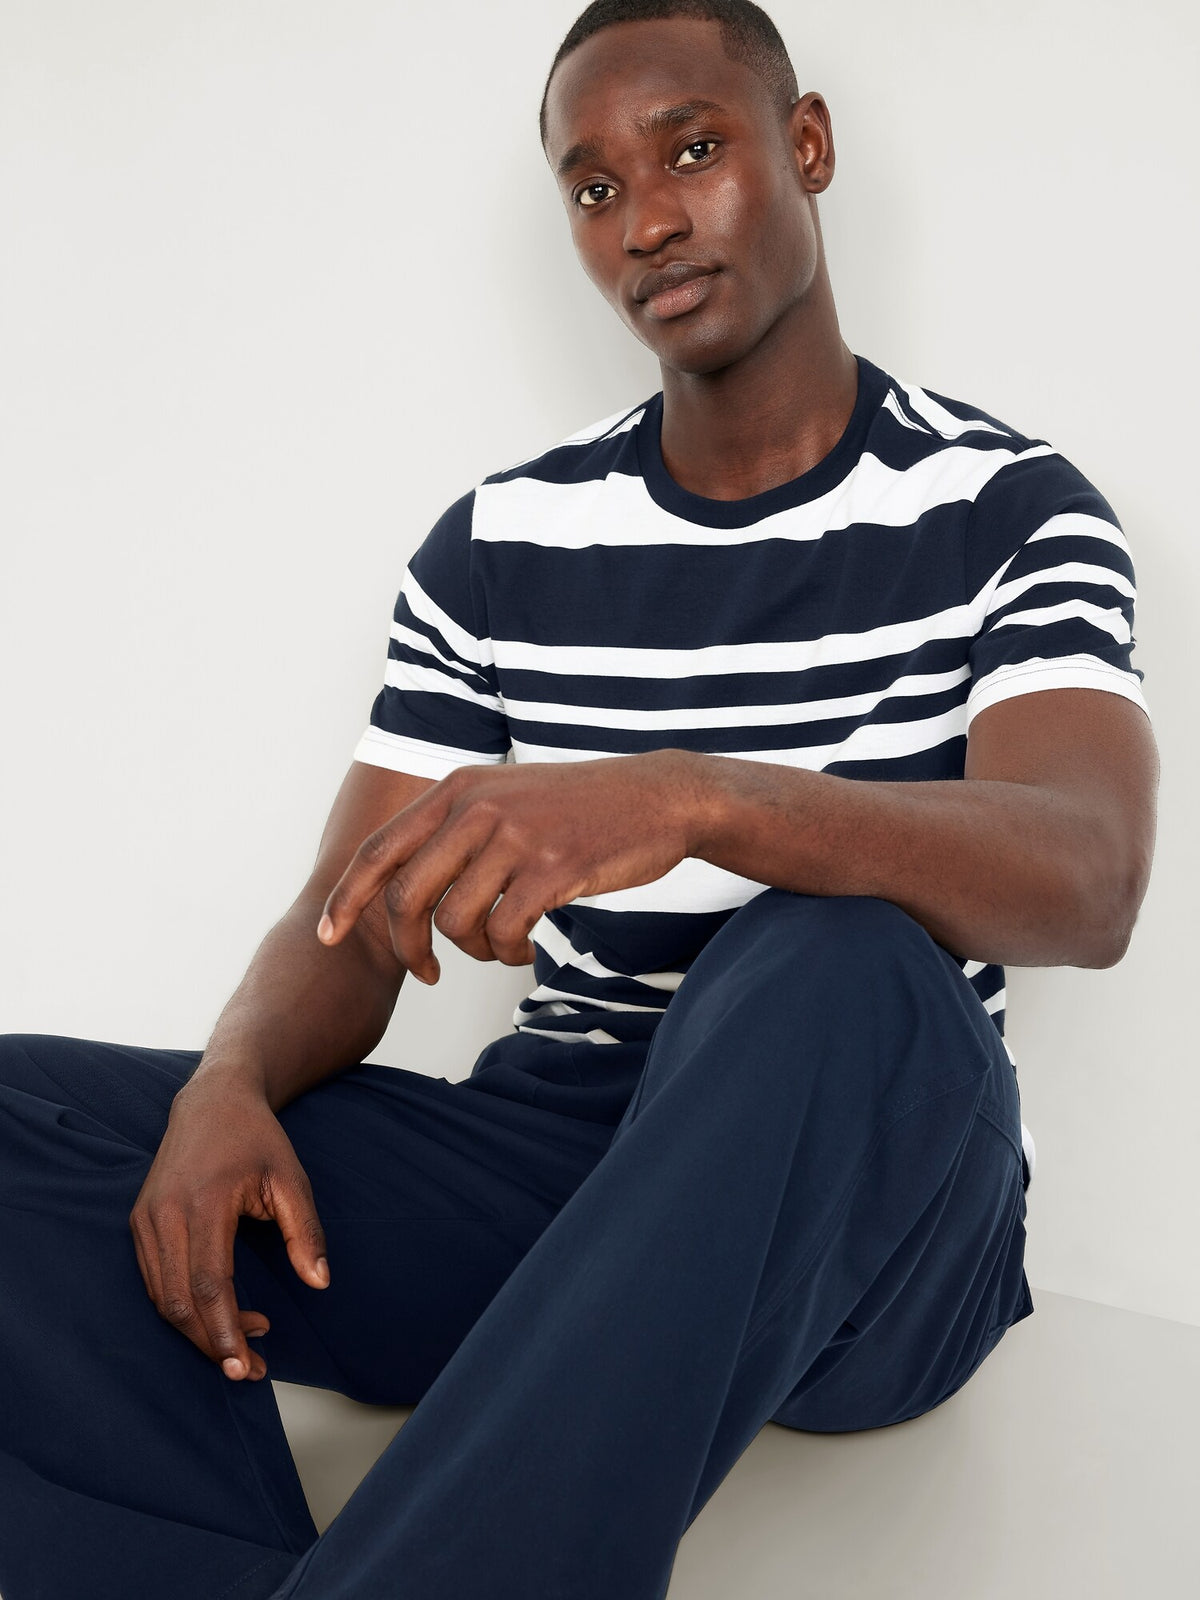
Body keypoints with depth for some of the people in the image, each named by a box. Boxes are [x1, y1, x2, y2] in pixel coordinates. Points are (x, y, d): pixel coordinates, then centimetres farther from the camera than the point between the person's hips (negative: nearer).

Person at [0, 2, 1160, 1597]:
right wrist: (233, 1085, -19)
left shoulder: (1008, 511, -2)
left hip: (874, 1221, -2)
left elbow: (1085, 880, -21)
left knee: (841, 967, -38)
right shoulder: (499, 545, 8)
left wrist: (689, 796, -38)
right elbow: (352, 923, 5)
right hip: (548, 1157, 3)